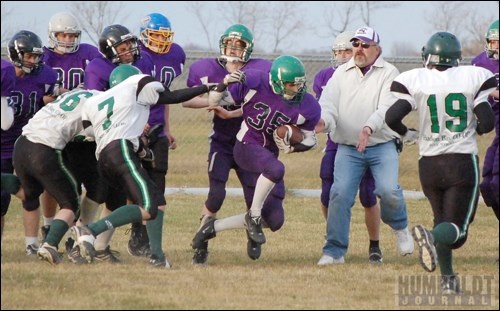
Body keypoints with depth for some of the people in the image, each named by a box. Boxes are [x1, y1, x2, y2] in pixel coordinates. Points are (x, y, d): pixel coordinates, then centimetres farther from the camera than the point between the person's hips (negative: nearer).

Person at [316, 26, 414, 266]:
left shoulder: (388, 74, 0)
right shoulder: (341, 74, 10)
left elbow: (386, 109, -13)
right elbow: (328, 103, 0)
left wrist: (369, 128, -32)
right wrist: (323, 121, -25)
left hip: (382, 146, -2)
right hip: (347, 148, 2)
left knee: (388, 190, -18)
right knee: (340, 194, -11)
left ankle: (400, 227, 14)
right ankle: (334, 250, -3)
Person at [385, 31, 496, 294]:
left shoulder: (415, 81, -4)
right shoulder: (474, 78, -4)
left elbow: (392, 117, -12)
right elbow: (486, 123, -8)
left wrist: (406, 133, 9)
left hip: (429, 162, 2)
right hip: (464, 161, -2)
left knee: (443, 220, 22)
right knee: (457, 228, 0)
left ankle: (448, 278, 11)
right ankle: (431, 236, -33)